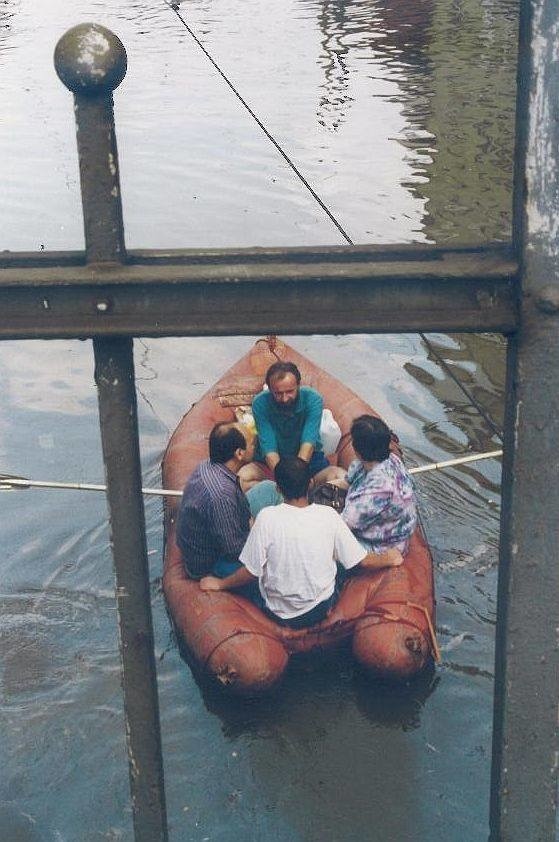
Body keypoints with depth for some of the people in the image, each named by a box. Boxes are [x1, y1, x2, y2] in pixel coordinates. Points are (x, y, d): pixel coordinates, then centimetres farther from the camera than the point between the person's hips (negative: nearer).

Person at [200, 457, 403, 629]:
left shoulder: (267, 518, -21)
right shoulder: (328, 515, -15)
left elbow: (251, 572, -15)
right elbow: (363, 560, -8)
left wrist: (219, 584, 2)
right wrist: (388, 559, 12)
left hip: (280, 614, 0)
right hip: (321, 609, 0)